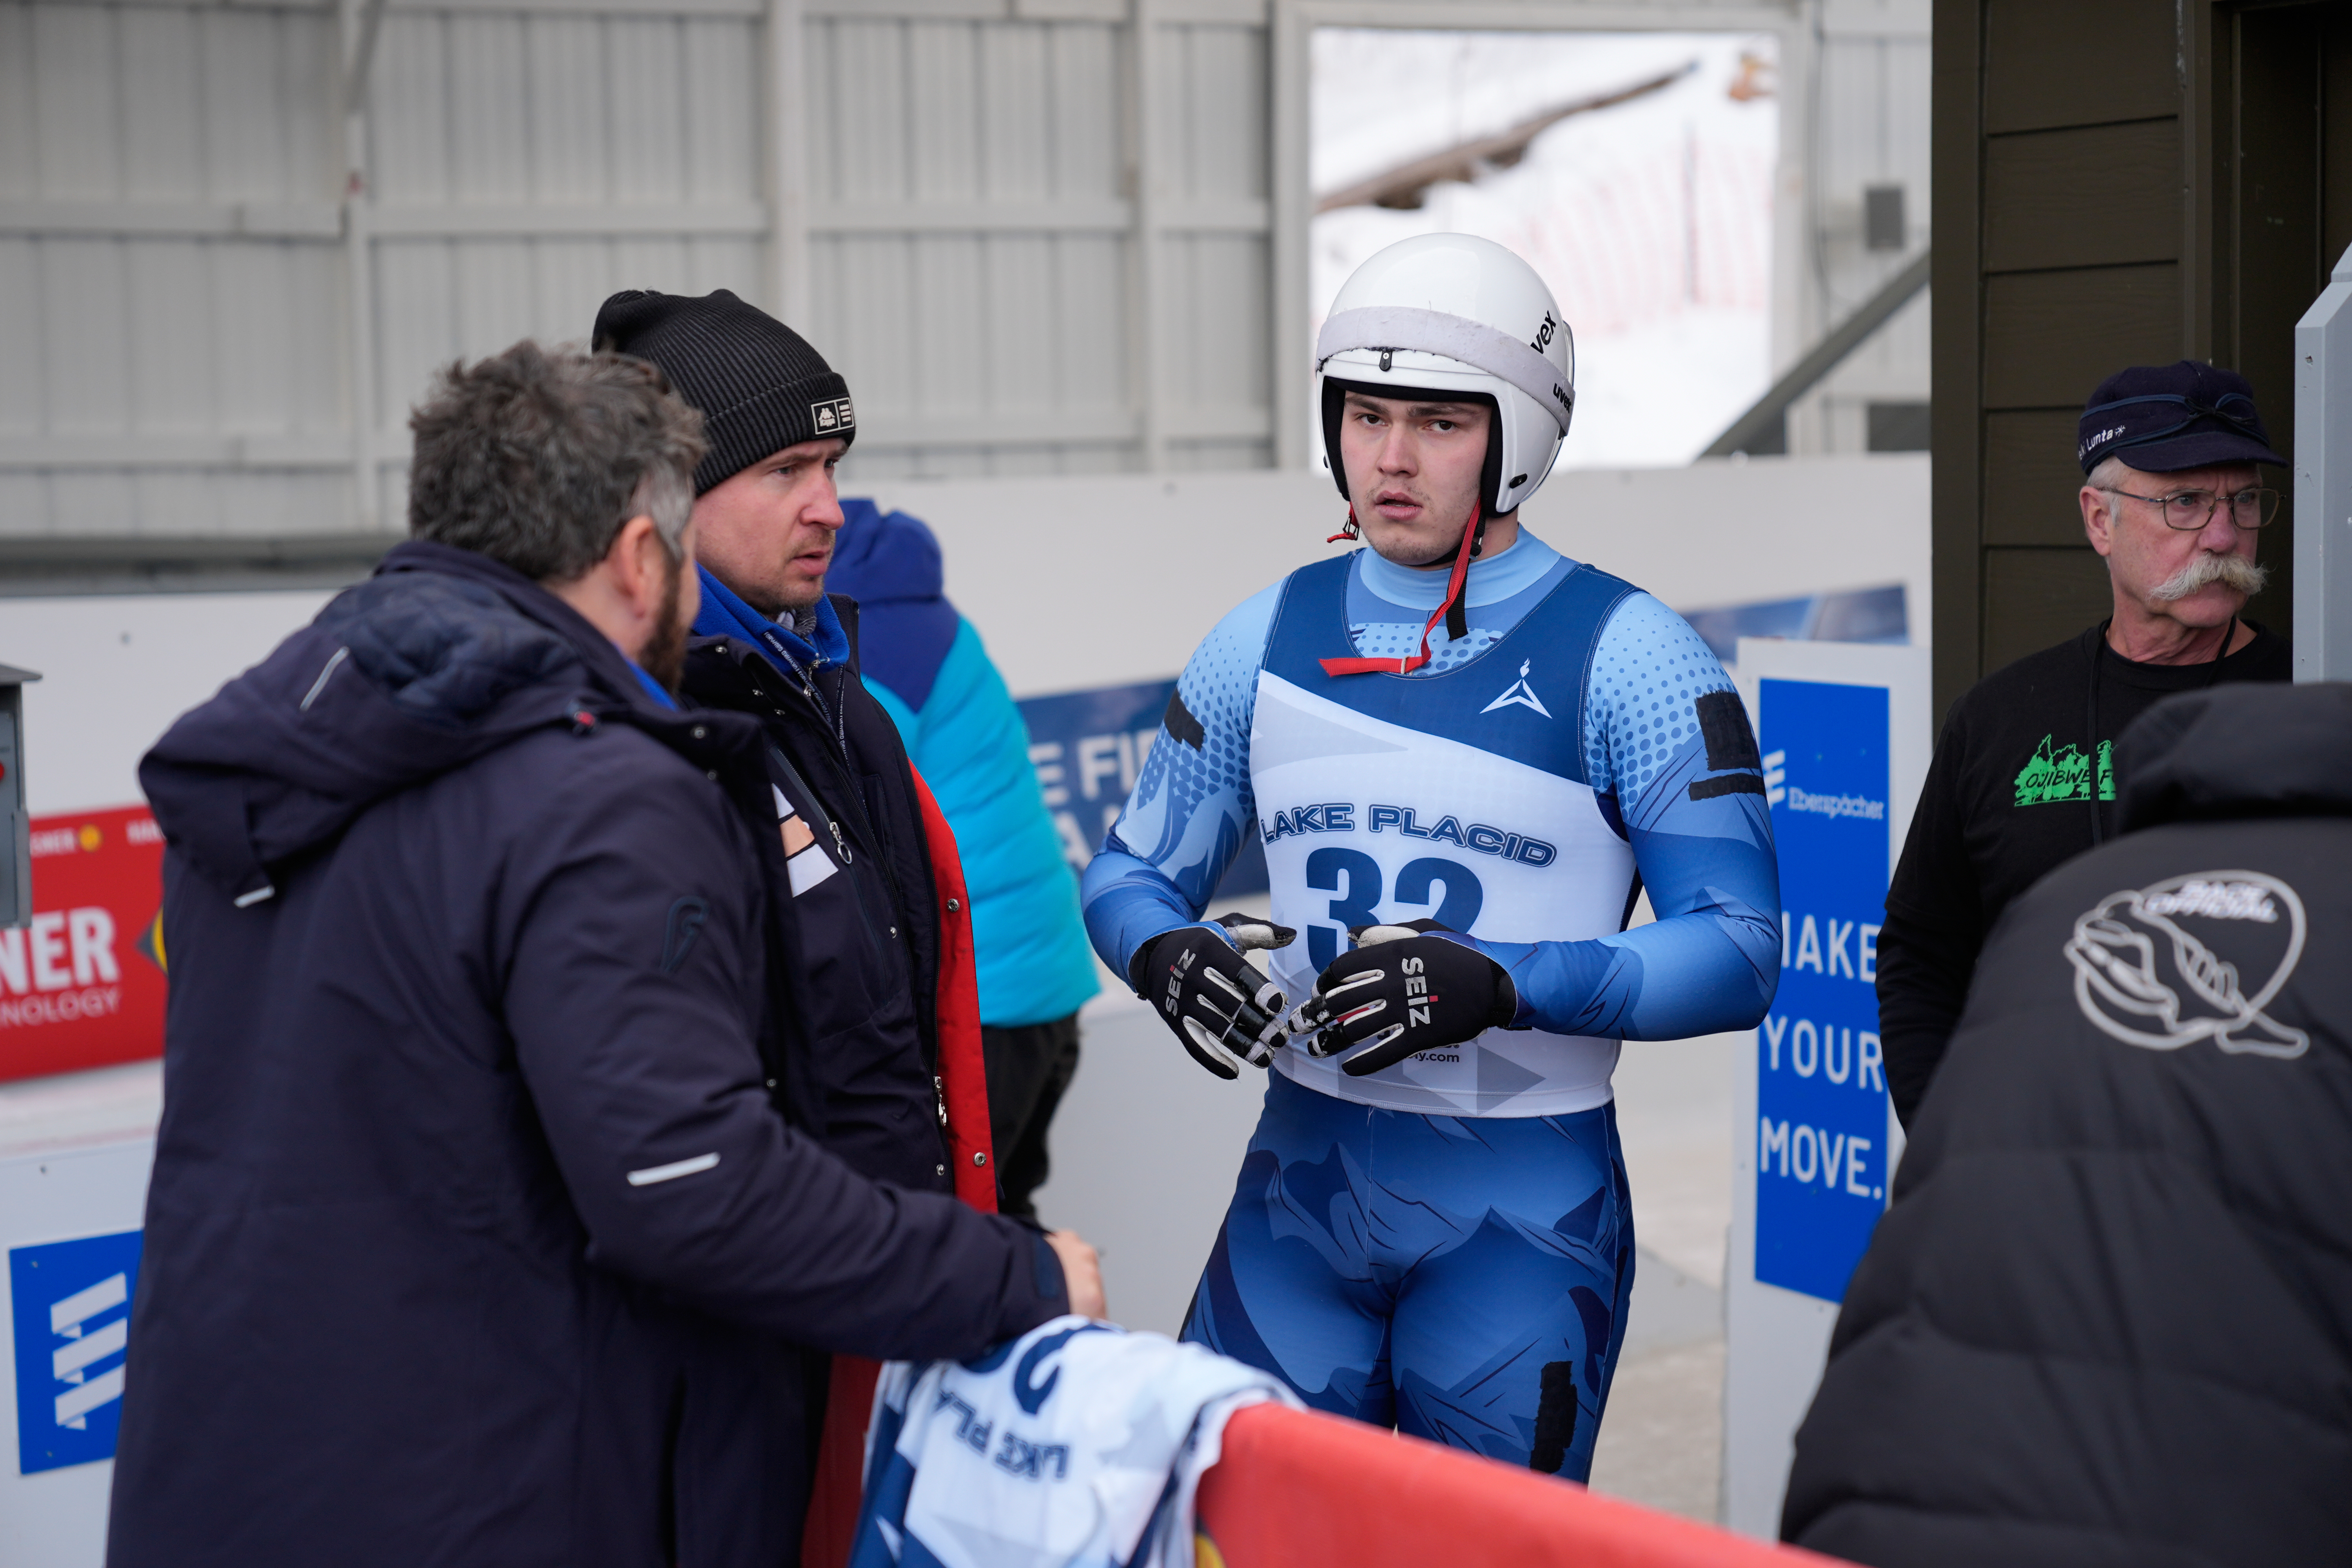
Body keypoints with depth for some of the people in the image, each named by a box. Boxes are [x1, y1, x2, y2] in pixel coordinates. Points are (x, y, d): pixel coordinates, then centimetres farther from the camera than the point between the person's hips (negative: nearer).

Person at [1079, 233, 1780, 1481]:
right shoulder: (1266, 641, 6)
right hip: (1300, 1181, 3)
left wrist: (1504, 983, -23)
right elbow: (1132, 873, 12)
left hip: (1523, 1206, -3)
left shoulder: (1628, 658, -7)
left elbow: (1738, 951, -10)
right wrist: (1166, 955, -12)